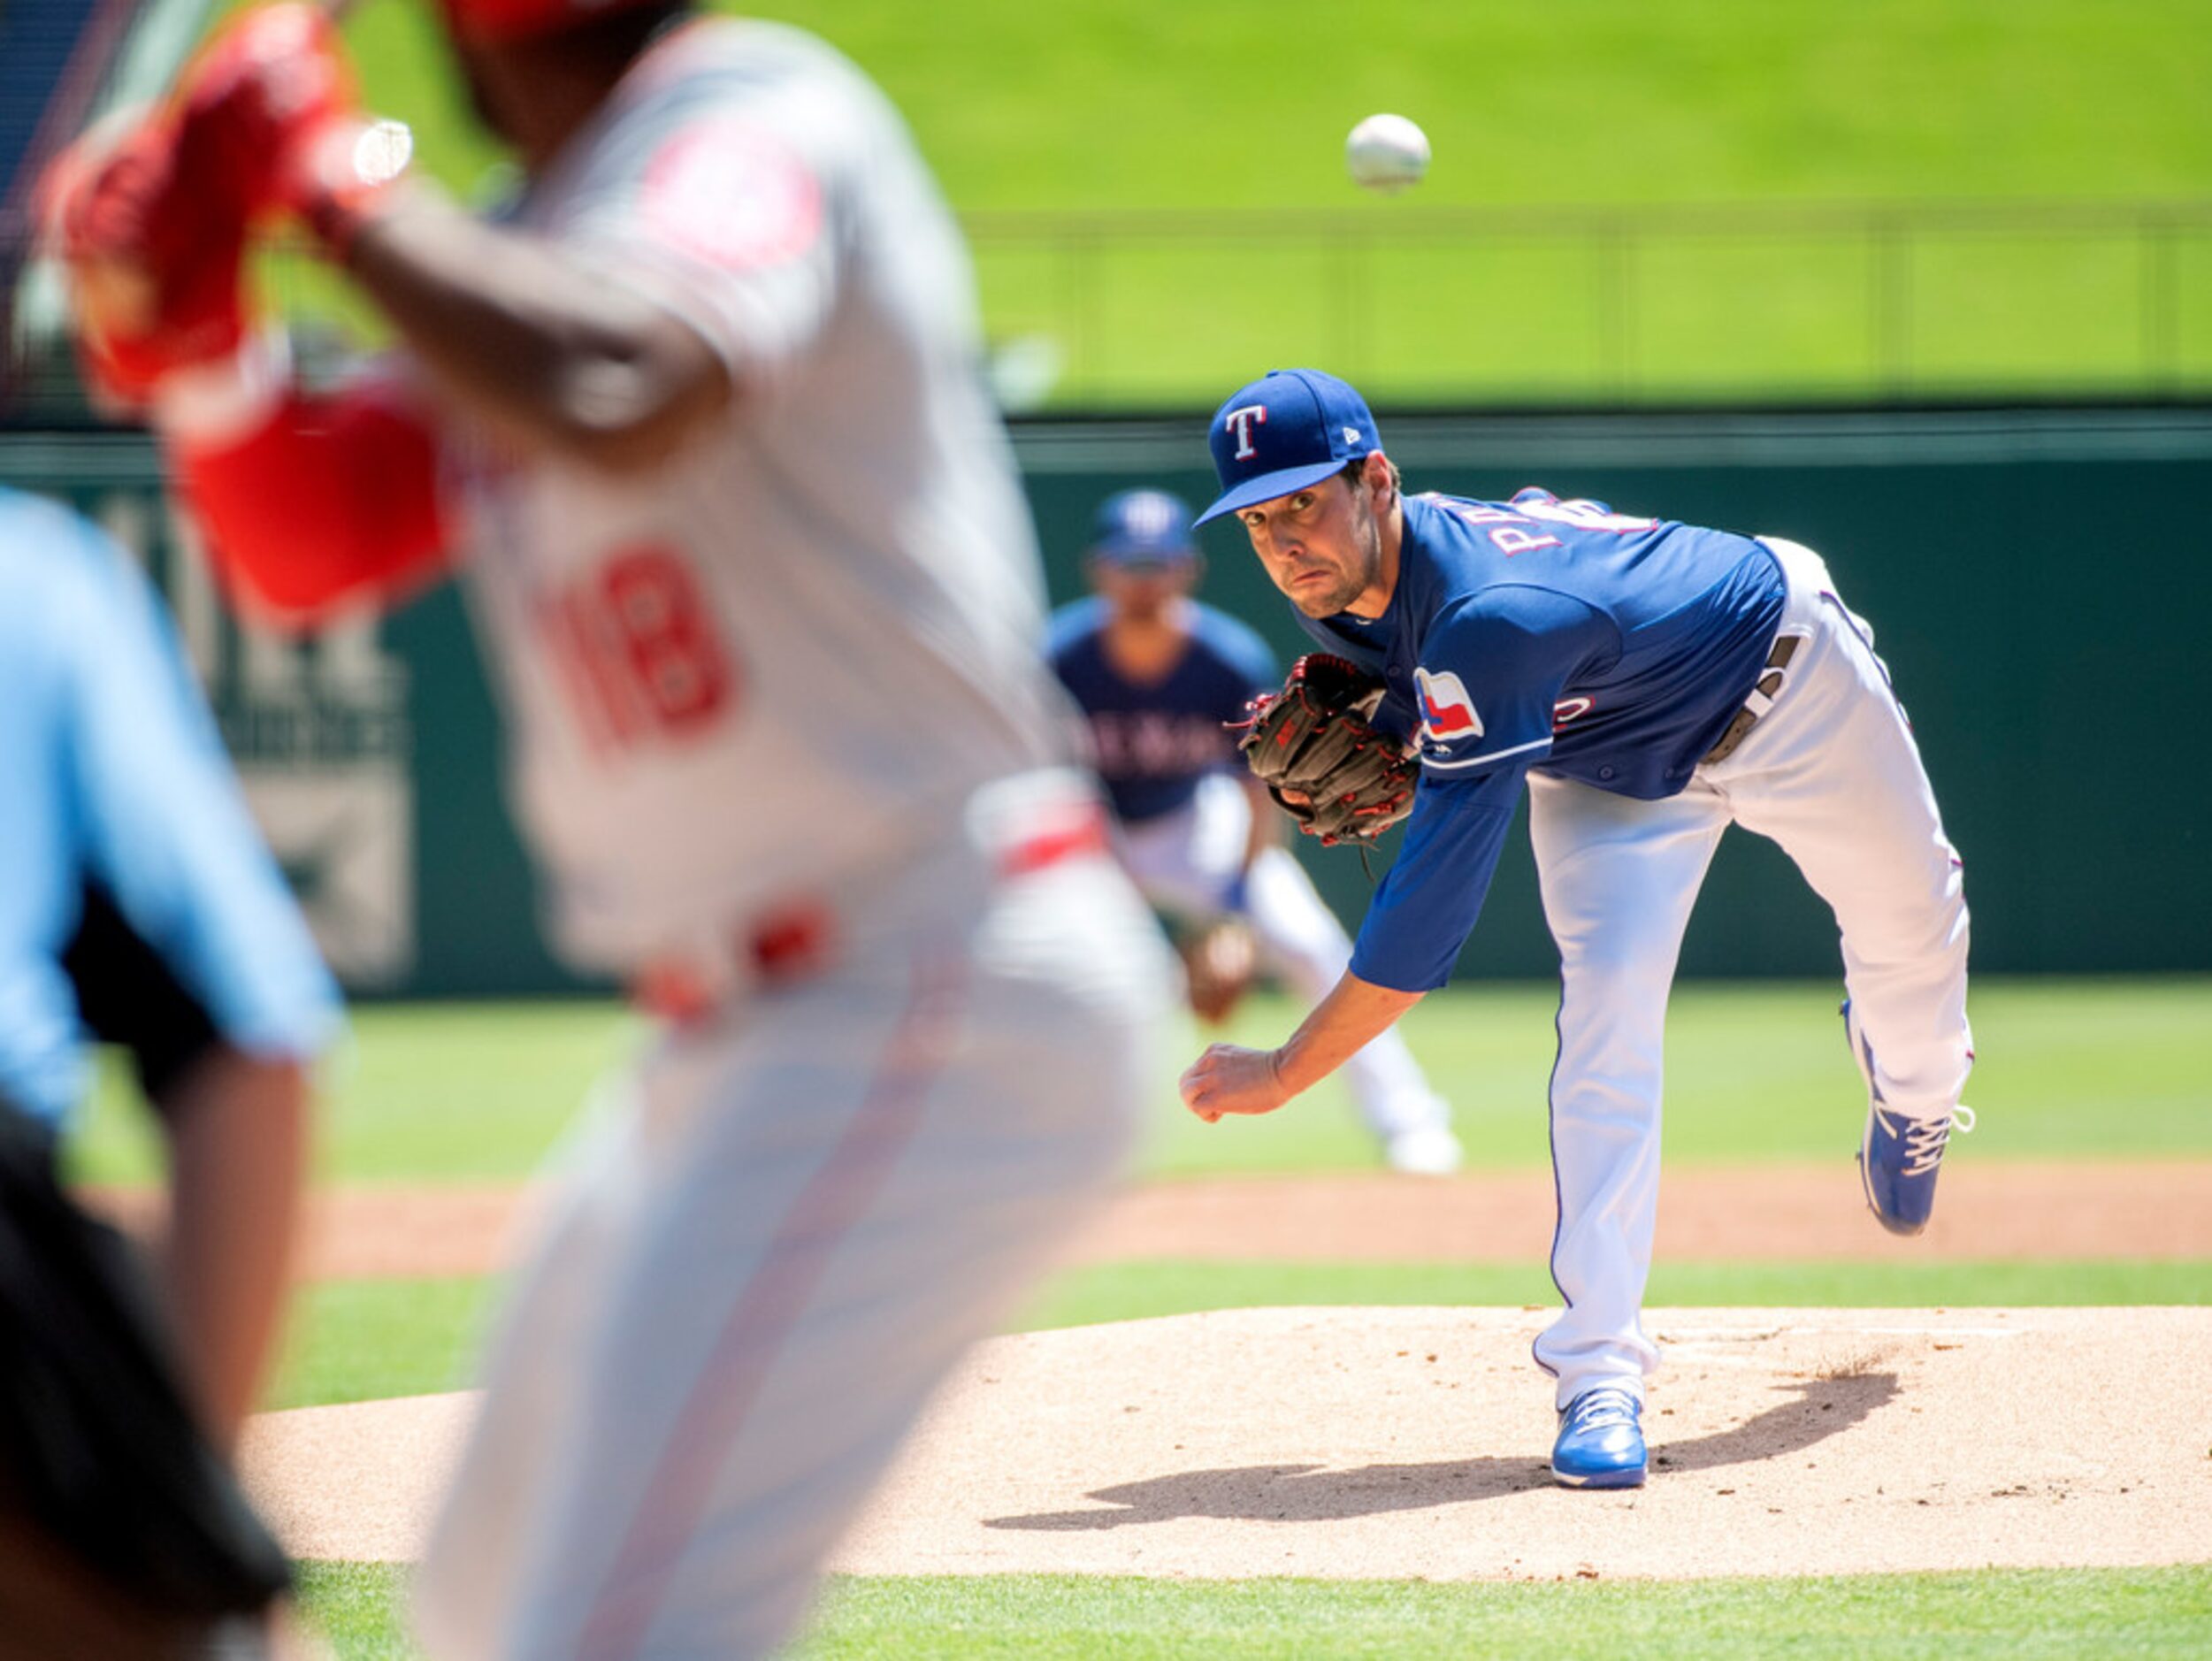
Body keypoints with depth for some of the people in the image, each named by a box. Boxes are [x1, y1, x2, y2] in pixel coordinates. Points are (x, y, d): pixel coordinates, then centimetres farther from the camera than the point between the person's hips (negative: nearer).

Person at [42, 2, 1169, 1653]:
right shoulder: (530, 244, 15)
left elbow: (615, 398, -33)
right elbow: (305, 543, 16)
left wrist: (340, 182, -19)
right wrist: (185, 337, -3)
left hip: (939, 1003, -11)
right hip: (744, 1028, 11)